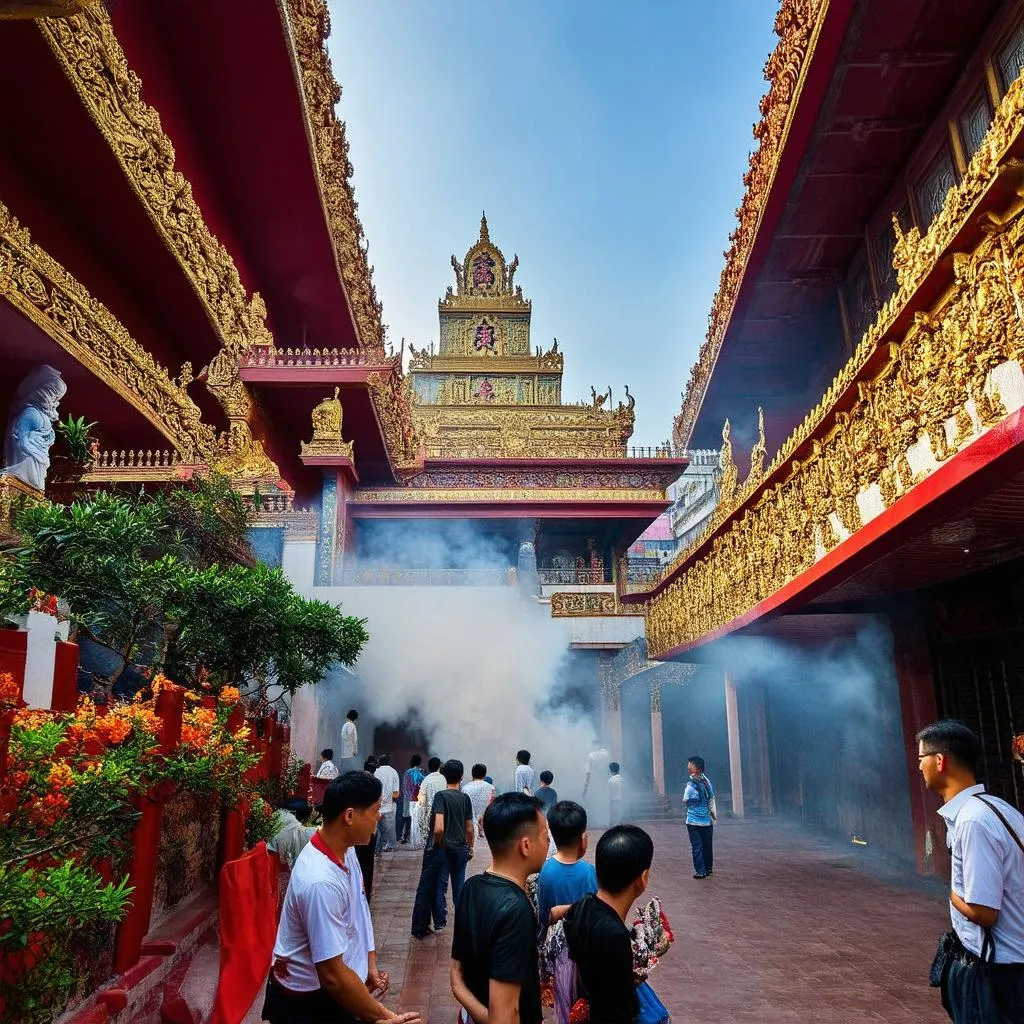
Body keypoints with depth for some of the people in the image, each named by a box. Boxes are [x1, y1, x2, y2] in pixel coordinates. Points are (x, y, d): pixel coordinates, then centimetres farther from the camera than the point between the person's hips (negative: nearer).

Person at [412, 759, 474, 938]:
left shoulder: (441, 796, -16)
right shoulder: (465, 798, -1)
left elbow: (439, 828, -26)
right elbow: (469, 828, 6)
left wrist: (438, 844, -8)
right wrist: (470, 848, 20)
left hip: (441, 849, -4)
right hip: (461, 848, 4)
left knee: (438, 887, 9)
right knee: (459, 886, 16)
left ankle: (440, 923, 15)